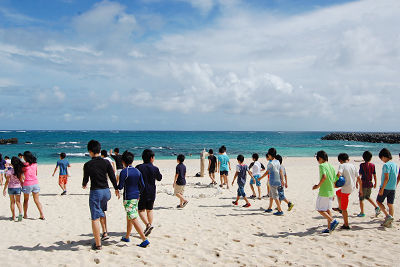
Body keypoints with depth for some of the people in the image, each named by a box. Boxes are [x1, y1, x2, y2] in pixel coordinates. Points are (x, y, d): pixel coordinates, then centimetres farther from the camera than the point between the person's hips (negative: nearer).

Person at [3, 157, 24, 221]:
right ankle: (20, 213, -16)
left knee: (12, 202, 12)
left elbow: (7, 181, -9)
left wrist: (4, 189, -1)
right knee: (18, 202, 9)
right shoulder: (20, 171, -5)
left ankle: (13, 216, 16)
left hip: (11, 187, -1)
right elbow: (21, 180, 1)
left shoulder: (9, 171, -11)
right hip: (18, 187, 1)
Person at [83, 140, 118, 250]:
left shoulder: (88, 165, -9)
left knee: (95, 218, 1)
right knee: (102, 211, 31)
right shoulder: (106, 163, -2)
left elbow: (85, 180, 1)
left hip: (95, 192, -4)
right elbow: (112, 177, 2)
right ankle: (105, 233, 27)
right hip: (106, 191, 5)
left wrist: (84, 185, 25)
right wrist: (116, 189, 17)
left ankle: (98, 244, 4)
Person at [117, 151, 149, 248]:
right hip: (136, 197, 7)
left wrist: (117, 188, 11)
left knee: (134, 220, -8)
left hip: (128, 198, -7)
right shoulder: (137, 171, 5)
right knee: (129, 217, 22)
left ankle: (145, 240, -13)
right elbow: (142, 185, 7)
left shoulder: (124, 172, -14)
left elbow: (120, 187, -12)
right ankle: (127, 237, 36)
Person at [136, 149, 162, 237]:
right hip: (151, 193, 2)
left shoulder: (139, 167, -9)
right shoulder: (155, 169, -4)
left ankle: (148, 224, -14)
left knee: (141, 210, 7)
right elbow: (159, 178, 13)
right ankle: (149, 229, 21)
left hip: (141, 193, -2)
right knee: (149, 210, 16)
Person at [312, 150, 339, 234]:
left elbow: (324, 177, -30)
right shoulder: (331, 166, 11)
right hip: (331, 192, 8)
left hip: (324, 192, -8)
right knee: (327, 210, 15)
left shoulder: (322, 165, -13)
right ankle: (329, 228, 16)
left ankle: (333, 221, -11)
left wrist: (318, 186, -18)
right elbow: (335, 180, 15)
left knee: (320, 210, 1)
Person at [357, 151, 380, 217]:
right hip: (370, 184, 5)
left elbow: (359, 175, -16)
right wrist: (375, 183, 18)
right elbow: (375, 175, 7)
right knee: (367, 197, 25)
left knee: (361, 198, 7)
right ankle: (376, 207, 11)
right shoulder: (372, 165, 1)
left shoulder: (362, 165, -12)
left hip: (364, 184, -5)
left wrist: (358, 183, -7)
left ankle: (362, 213, 12)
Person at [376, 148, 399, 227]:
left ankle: (388, 216, -7)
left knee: (378, 201, 8)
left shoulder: (386, 165, -15)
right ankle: (389, 222, 13)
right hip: (393, 188, 7)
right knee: (390, 204, 10)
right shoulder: (395, 164, 9)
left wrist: (382, 189, -16)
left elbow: (386, 178, -20)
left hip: (386, 187, -7)